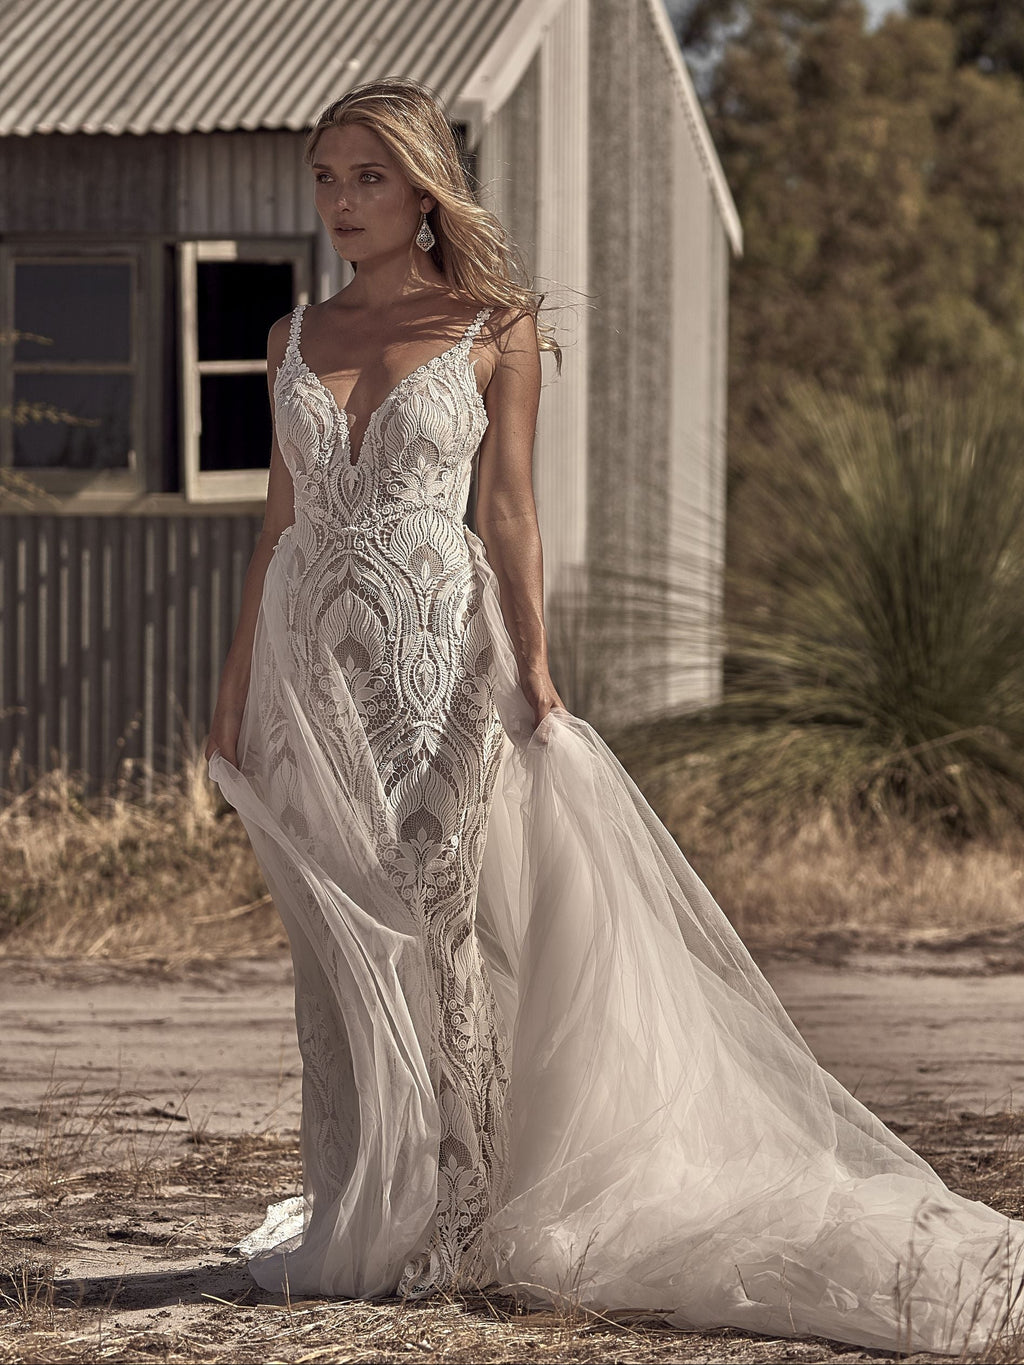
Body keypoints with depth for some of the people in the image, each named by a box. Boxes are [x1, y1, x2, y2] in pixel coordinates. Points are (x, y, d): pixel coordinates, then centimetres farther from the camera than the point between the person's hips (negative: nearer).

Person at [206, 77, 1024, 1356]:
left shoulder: (496, 329, 0)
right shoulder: (296, 337, 10)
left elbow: (509, 515, -1)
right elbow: (280, 522, 13)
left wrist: (533, 669, -8)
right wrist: (235, 692, 10)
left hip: (440, 657, -4)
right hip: (311, 661, 4)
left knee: (431, 927, -2)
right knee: (339, 946, 6)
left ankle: (440, 1220, 6)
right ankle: (355, 1220, 14)